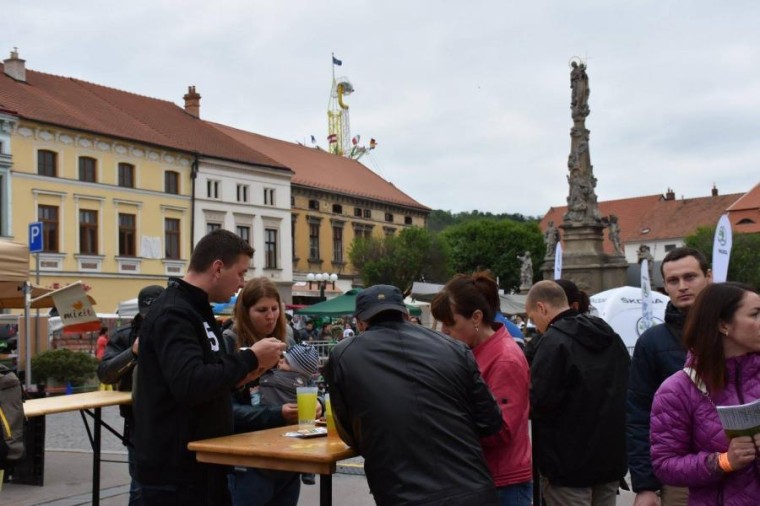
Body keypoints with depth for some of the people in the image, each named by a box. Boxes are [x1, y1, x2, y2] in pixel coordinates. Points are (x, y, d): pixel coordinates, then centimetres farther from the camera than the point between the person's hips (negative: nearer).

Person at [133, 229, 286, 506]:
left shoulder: (195, 309, 14)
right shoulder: (172, 313, -18)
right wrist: (250, 359, -21)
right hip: (176, 471, -10)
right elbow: (190, 385, -31)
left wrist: (240, 373, 2)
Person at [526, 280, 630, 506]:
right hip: (610, 458, 8)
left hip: (569, 463, -8)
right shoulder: (612, 337, 11)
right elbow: (625, 395, 17)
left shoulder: (555, 341, -17)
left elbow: (540, 403, -21)